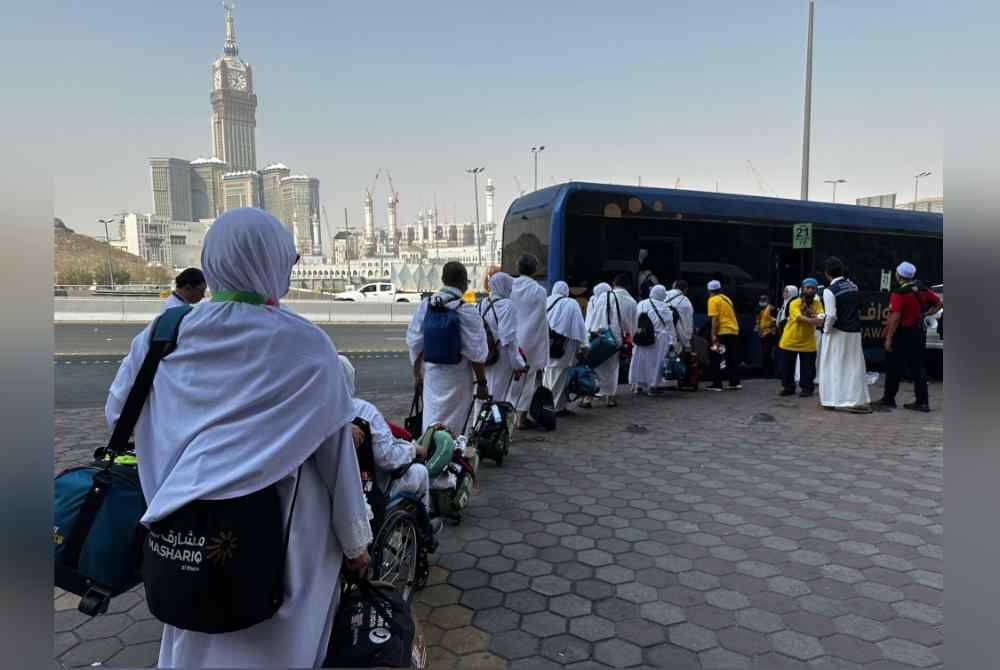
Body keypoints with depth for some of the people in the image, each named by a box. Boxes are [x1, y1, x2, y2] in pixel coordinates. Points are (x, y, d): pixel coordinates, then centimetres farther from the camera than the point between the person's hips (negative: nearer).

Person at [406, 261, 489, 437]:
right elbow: (476, 353, -11)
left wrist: (417, 374, 18)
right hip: (457, 377, -4)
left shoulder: (425, 306, -1)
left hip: (431, 374, 4)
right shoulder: (466, 311, -15)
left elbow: (414, 343, 6)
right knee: (453, 428, 9)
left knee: (431, 420, 13)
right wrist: (482, 383, -1)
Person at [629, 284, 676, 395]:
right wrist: (671, 340, 4)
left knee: (641, 360, 11)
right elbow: (669, 325, -2)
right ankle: (653, 385, 7)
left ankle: (639, 384, 18)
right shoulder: (664, 307, -4)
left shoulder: (641, 304, 0)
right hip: (659, 339, -2)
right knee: (655, 361, 5)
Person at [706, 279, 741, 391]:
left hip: (723, 332, -8)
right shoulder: (726, 298, 18)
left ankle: (717, 384, -4)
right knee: (732, 358, 15)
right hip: (734, 330, 8)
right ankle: (735, 382, 18)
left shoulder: (713, 300, -5)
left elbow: (715, 319, -14)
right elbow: (731, 315, 19)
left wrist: (713, 335, -17)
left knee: (715, 358, -1)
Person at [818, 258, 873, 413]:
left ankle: (830, 399, 14)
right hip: (855, 332, 5)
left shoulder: (829, 291, -15)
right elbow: (858, 309, 13)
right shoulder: (853, 286, 6)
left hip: (837, 333, -5)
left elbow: (831, 316, -20)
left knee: (833, 366, 6)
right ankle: (857, 400, 6)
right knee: (854, 366, 9)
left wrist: (826, 329, -6)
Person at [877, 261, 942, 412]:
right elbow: (939, 303, 16)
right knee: (917, 367, 10)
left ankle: (889, 399, 15)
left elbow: (895, 317, -22)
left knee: (894, 368, 6)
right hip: (918, 333, 6)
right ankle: (922, 402, 10)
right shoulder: (922, 290, 5)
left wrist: (888, 339, -19)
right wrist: (925, 314, 14)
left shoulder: (899, 293, -17)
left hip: (902, 334, -6)